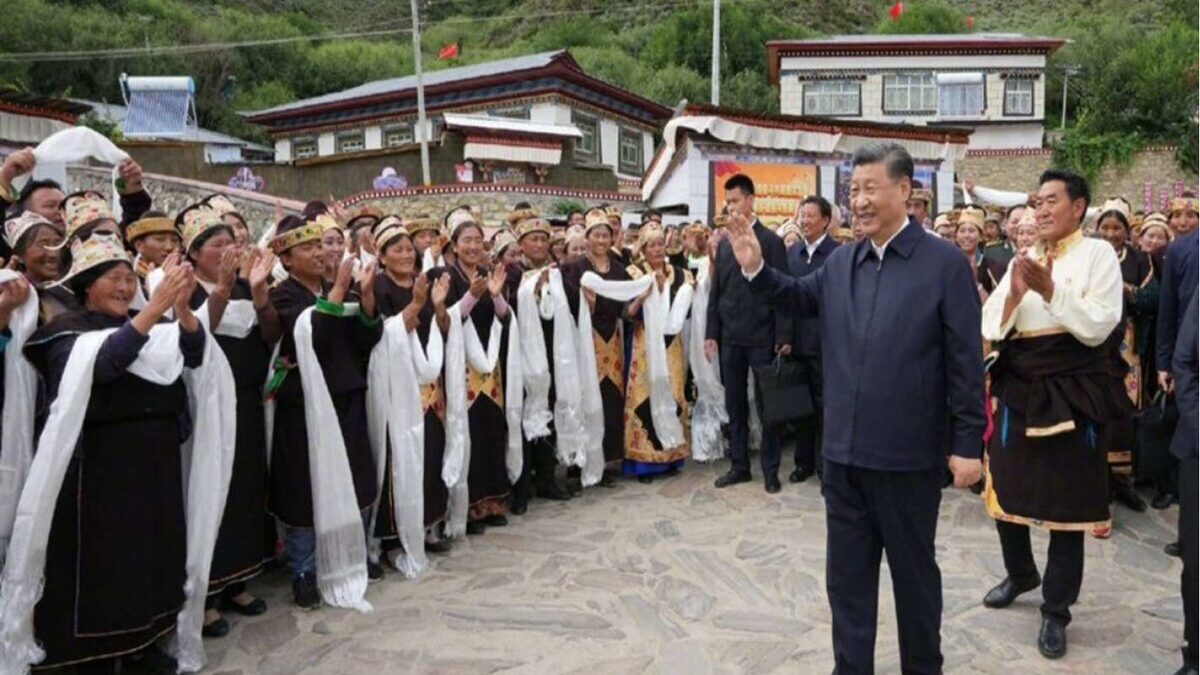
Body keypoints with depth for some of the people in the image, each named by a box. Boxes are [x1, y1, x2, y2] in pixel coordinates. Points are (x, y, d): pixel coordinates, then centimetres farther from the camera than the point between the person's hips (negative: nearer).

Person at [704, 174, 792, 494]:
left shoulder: (771, 241, -3)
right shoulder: (724, 243, 11)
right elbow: (716, 291, 12)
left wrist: (783, 336, -12)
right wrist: (712, 332, 6)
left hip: (761, 336, -4)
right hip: (730, 337, 5)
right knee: (734, 404, 9)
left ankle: (770, 469, 13)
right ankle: (739, 465, 19)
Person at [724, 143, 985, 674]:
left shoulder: (945, 263, -8)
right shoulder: (840, 262, 5)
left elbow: (965, 361, -9)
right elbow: (798, 300, 20)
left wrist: (968, 443, -11)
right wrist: (756, 270, 1)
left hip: (909, 452, -4)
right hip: (844, 450, 5)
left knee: (913, 569, 14)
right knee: (846, 570, 15)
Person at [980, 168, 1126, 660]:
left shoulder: (1097, 254, -3)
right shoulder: (1021, 260, 9)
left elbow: (1098, 328, -12)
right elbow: (990, 328, 3)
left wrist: (1051, 291, -21)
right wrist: (1014, 294, -14)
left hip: (1070, 391, -4)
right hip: (1018, 388, 5)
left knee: (1065, 504, 4)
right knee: (1006, 491, 13)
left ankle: (1056, 610, 19)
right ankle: (1020, 574, 38)